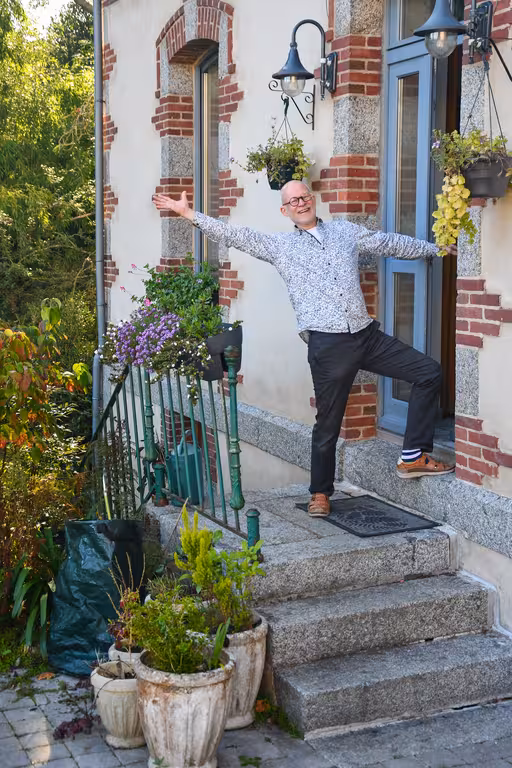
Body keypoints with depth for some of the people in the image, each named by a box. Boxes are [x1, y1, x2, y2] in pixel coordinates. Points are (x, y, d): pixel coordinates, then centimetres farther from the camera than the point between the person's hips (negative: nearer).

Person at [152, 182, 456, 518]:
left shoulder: (346, 230, 17)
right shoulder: (279, 245, 9)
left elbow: (391, 243, 23)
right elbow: (235, 235, 5)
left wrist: (437, 248, 26)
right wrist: (189, 213, -1)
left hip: (368, 335, 4)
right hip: (328, 345, -4)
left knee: (430, 371, -1)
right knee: (328, 423, 3)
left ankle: (413, 456, 7)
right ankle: (320, 493, 22)